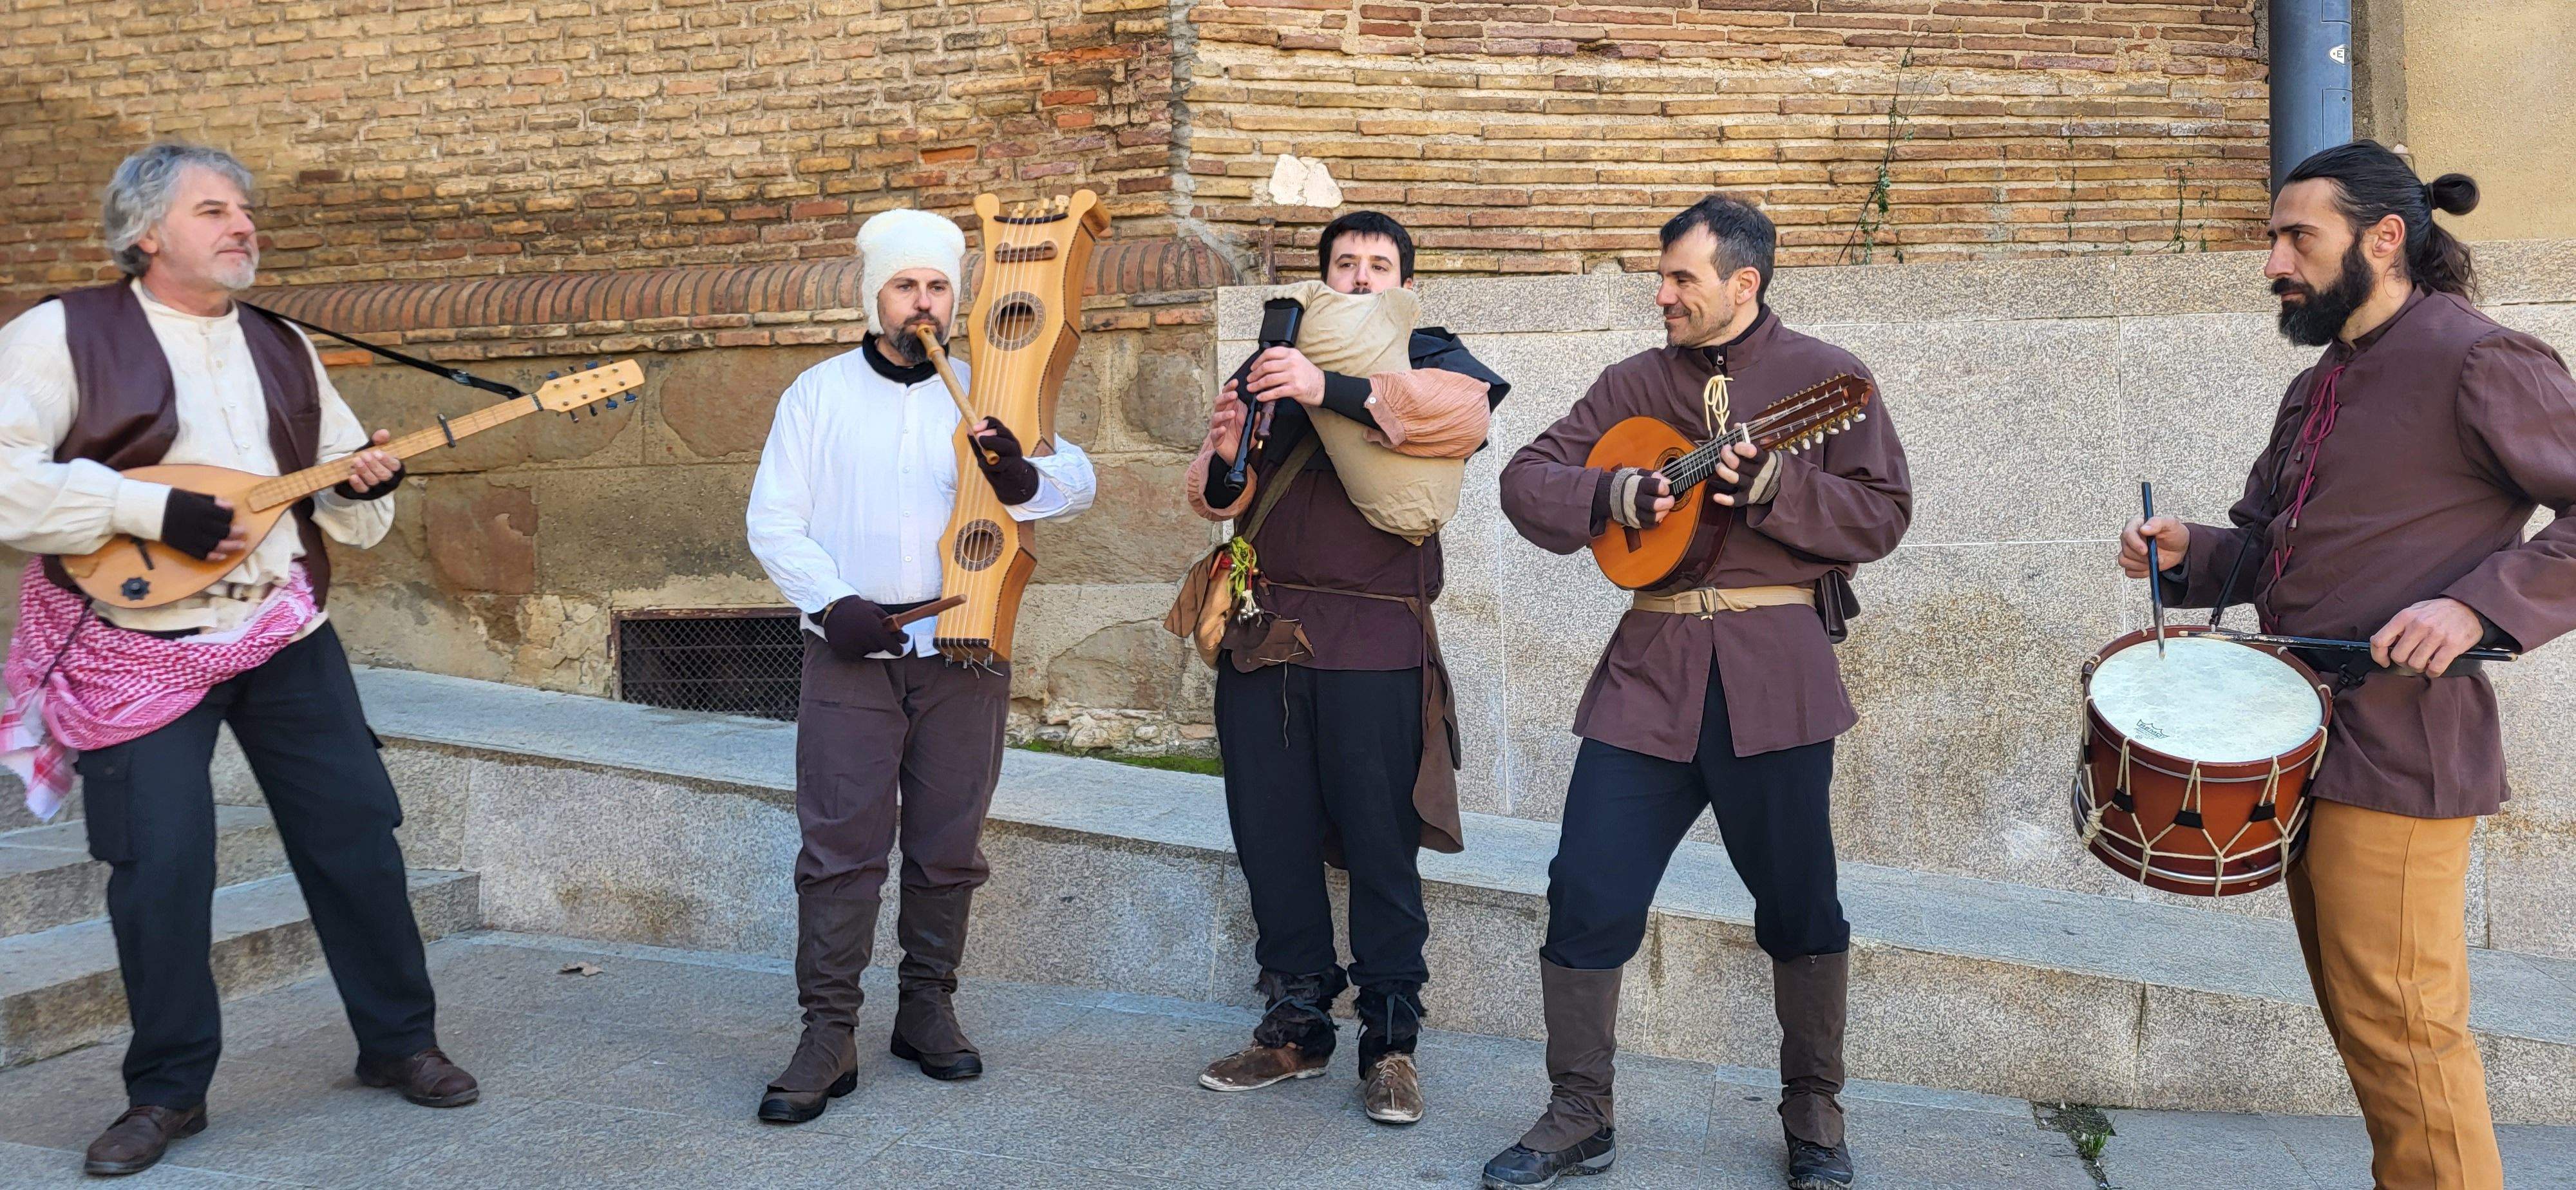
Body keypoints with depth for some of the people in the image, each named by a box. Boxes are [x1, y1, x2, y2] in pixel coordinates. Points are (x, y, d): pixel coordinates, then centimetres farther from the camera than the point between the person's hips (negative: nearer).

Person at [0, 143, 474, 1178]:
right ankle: (167, 1090, 15)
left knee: (357, 835, 6)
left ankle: (398, 1042, 21)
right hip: (139, 646, -4)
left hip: (286, 632, 5)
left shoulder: (284, 351, 12)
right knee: (159, 868, -3)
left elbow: (346, 506, 16)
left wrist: (367, 489, -8)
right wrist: (156, 509, -21)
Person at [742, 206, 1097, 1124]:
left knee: (949, 847, 7)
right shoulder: (819, 392, 8)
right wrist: (833, 603, -12)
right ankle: (829, 1034, 1)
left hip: (964, 656, 2)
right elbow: (773, 521, 4)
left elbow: (1078, 479, 1)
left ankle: (927, 1008, 21)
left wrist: (1023, 477, -22)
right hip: (850, 655, -1)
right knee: (842, 846, -5)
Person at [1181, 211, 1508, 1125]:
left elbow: (1465, 410, -17)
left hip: (1374, 641, -4)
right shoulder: (1277, 366, 19)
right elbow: (1221, 500, 13)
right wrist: (1225, 456, -10)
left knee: (1380, 845, -3)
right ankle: (1296, 1026, 21)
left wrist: (1331, 392, -27)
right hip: (1266, 630, 4)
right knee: (1271, 837, 8)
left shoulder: (1429, 358, 8)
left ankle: (1390, 1041, 8)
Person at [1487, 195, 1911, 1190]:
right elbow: (1525, 480, 9)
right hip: (1650, 668, 3)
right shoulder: (1634, 384, 13)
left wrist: (1769, 486, -17)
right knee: (1587, 893, -1)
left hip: (1773, 669, -3)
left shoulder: (1822, 376, 4)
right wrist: (1614, 493, -9)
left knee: (1799, 903, 5)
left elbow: (1883, 513, -3)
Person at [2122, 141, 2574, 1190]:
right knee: (2357, 1019, 16)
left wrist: (2478, 604, -23)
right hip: (2310, 740, 9)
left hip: (2396, 753, -9)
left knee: (2399, 1032, -5)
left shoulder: (2476, 361, -10)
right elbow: (2267, 548, 21)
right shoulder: (2318, 389, 17)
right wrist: (2187, 555, 2)